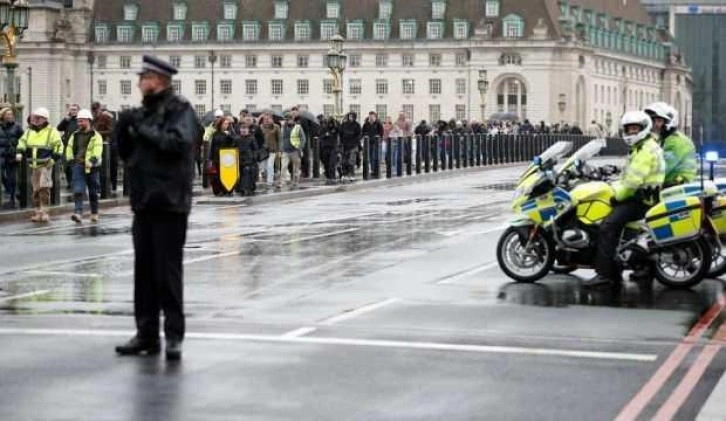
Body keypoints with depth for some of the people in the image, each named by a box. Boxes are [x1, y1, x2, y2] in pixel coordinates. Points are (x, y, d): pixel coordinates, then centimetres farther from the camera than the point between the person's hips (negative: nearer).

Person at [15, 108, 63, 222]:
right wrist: (19, 152, 2)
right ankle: (38, 212, 17)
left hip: (45, 165, -6)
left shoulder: (52, 131, -3)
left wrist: (54, 158, -12)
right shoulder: (29, 131, 13)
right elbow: (22, 142, 19)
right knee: (35, 189, 9)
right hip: (33, 165, 6)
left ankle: (44, 212, -10)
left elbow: (59, 146, -3)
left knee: (44, 188, -15)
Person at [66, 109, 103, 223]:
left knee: (93, 192, 8)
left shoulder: (95, 136, -2)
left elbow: (97, 150, -14)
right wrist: (70, 160, 7)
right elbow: (69, 149, 20)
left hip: (91, 167, -3)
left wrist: (92, 161, -27)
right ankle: (78, 213, -19)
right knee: (78, 191, -12)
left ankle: (94, 213, 21)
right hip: (78, 166, 3)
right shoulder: (75, 135, 13)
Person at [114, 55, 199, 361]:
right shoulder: (143, 112, 16)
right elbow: (125, 152, 17)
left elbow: (178, 142, -22)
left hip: (169, 203, -7)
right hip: (144, 202, 7)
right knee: (144, 270, 9)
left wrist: (144, 130, -14)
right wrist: (125, 128, 0)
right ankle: (147, 333, 16)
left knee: (168, 272, -5)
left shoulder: (180, 110, -5)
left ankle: (173, 336, 1)